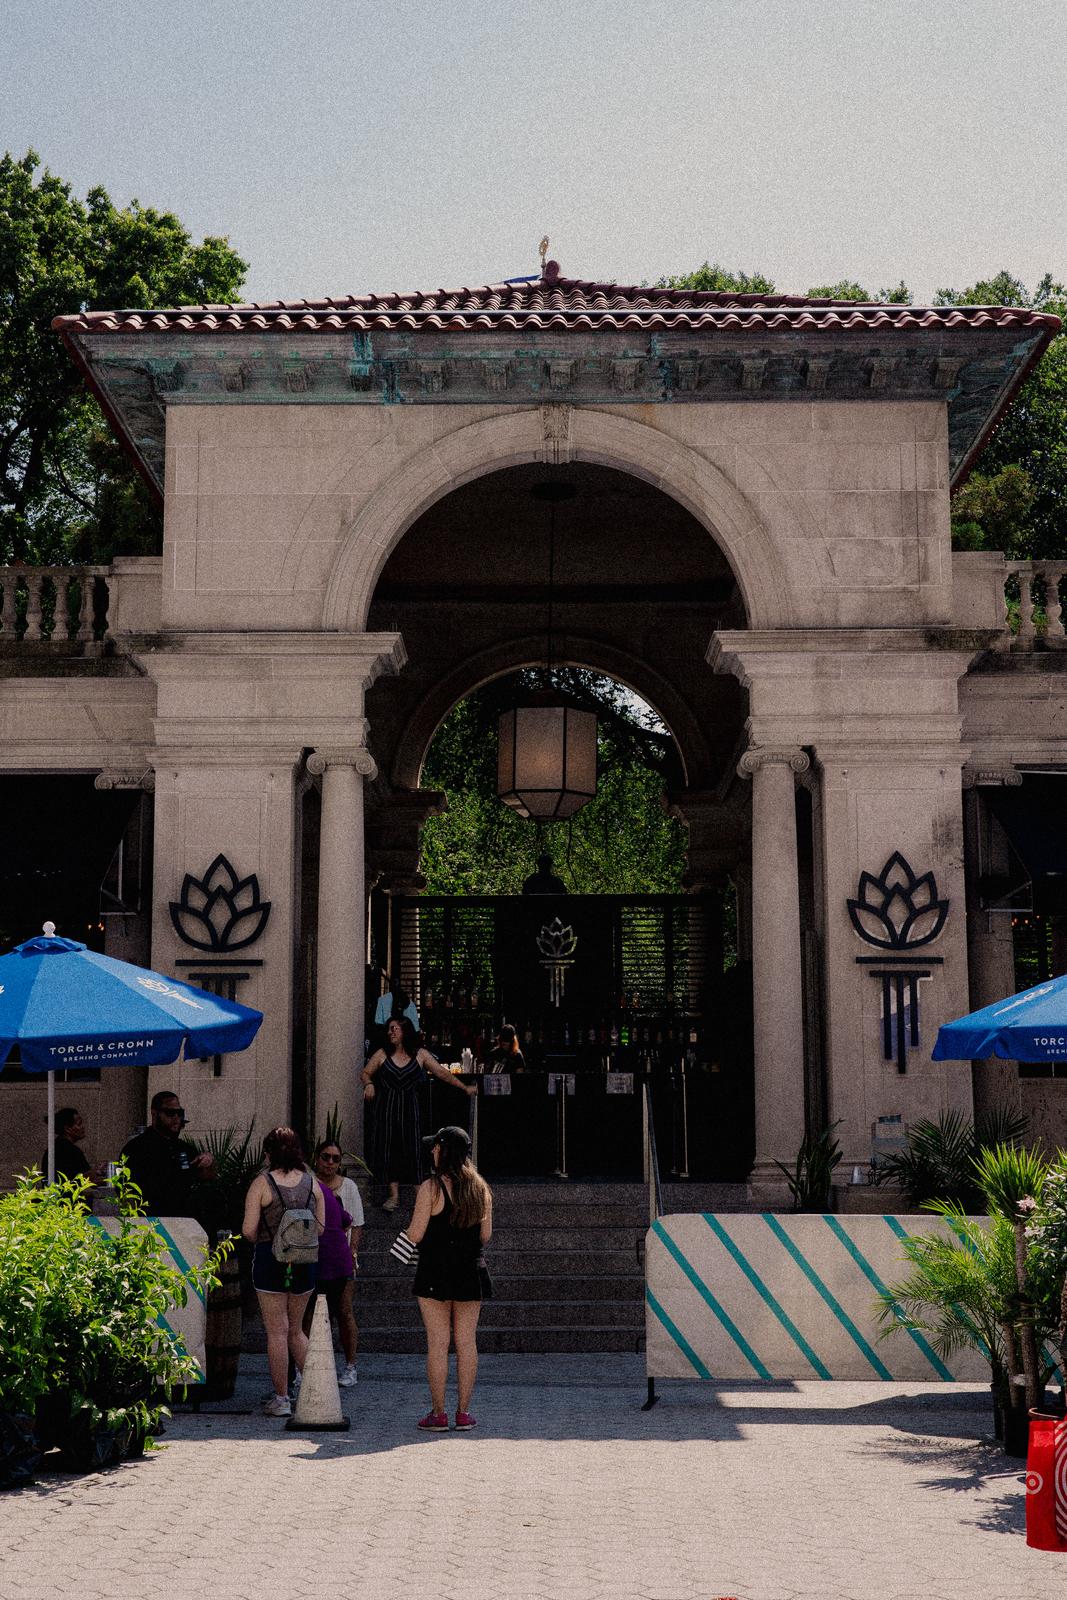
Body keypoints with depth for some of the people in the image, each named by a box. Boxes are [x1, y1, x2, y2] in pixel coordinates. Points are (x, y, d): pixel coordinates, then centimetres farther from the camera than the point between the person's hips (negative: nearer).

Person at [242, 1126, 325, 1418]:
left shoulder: (261, 1183, -8)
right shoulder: (312, 1183, 3)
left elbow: (248, 1230, -11)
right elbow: (321, 1228, 5)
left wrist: (263, 1241, 10)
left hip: (270, 1260, -4)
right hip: (305, 1261, 4)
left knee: (277, 1331, 3)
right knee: (296, 1329, 18)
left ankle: (281, 1399, 6)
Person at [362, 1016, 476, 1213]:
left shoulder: (420, 1055, 3)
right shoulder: (382, 1055, 5)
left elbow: (442, 1073, 5)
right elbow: (365, 1073, 12)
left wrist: (465, 1087, 5)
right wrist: (368, 1084, -11)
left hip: (409, 1108, -1)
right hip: (386, 1107, 1)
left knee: (412, 1149, -4)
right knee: (387, 1149, -2)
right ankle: (394, 1195, 4)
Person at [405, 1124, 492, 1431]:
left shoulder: (431, 1188, -10)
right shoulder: (481, 1188, 5)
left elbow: (415, 1235, -11)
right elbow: (486, 1235, 8)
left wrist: (408, 1229, 11)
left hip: (435, 1271, -4)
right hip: (471, 1272, 4)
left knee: (437, 1343, 0)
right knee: (466, 1342, 7)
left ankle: (438, 1413, 3)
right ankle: (464, 1412, 10)